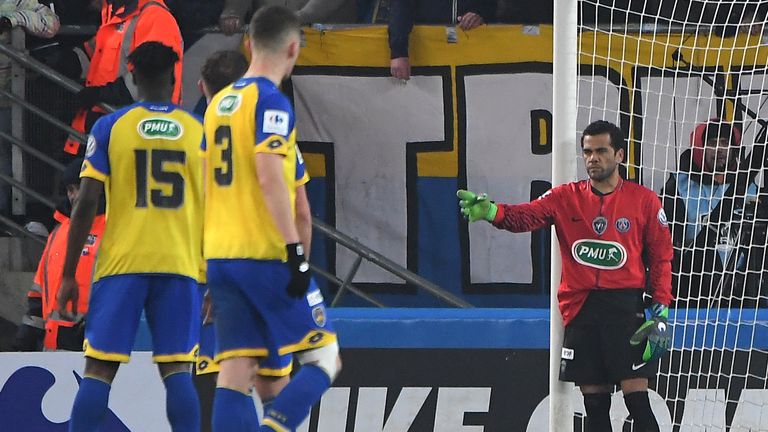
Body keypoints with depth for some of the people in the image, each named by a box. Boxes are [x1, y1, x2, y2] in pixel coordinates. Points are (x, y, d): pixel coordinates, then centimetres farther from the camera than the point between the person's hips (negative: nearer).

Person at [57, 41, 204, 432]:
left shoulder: (110, 127, 2)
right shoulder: (201, 132, 6)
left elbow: (85, 205, -2)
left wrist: (68, 275, 3)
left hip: (121, 266, -1)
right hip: (180, 266, 1)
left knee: (98, 370, 1)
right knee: (177, 370, 0)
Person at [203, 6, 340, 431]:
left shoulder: (219, 104, 16)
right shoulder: (271, 102, -9)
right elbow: (270, 178, -19)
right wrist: (296, 251, -20)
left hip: (219, 255, 7)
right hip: (266, 255, -7)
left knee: (234, 371, 2)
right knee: (324, 357, 1)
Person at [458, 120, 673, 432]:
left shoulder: (644, 201, 3)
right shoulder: (566, 197, 7)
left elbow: (661, 258, 5)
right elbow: (527, 216, -8)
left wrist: (660, 311, -4)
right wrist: (490, 211, -29)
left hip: (626, 309, -3)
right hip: (580, 310, 3)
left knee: (637, 399, -10)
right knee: (594, 404, 8)